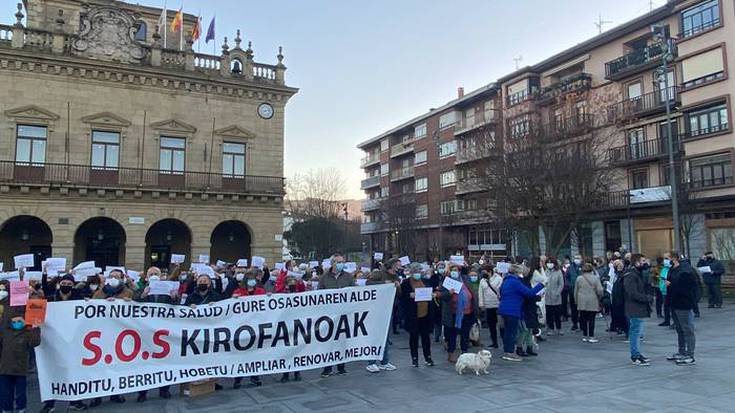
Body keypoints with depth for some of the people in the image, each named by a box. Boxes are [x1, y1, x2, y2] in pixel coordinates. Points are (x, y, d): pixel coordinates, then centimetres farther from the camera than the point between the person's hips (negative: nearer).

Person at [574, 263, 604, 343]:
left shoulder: (579, 278, 1)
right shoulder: (595, 278, -6)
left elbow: (576, 291, 6)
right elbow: (599, 290, -8)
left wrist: (576, 301, 17)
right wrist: (600, 297, 11)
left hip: (582, 302, 2)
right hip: (593, 302, -2)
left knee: (583, 319, 9)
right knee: (591, 319, 1)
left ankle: (585, 336, 15)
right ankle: (591, 336, 2)